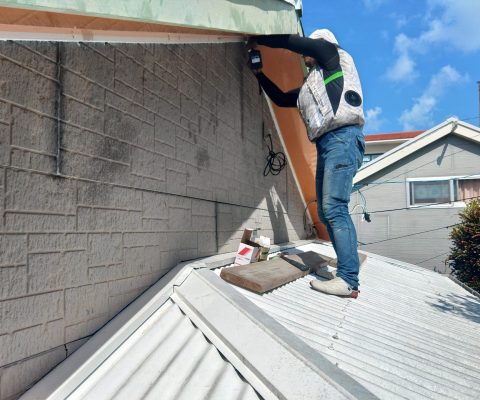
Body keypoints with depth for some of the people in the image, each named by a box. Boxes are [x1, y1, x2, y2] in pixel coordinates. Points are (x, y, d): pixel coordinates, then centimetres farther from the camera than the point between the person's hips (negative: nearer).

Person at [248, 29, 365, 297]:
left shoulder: (335, 56, 14)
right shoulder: (309, 87, 32)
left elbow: (292, 41, 8)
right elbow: (280, 98, 37)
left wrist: (258, 40, 20)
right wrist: (259, 73, 37)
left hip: (343, 138, -9)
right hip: (326, 146, 9)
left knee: (335, 208, -20)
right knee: (327, 212, 1)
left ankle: (348, 281, -20)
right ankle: (346, 275, 2)